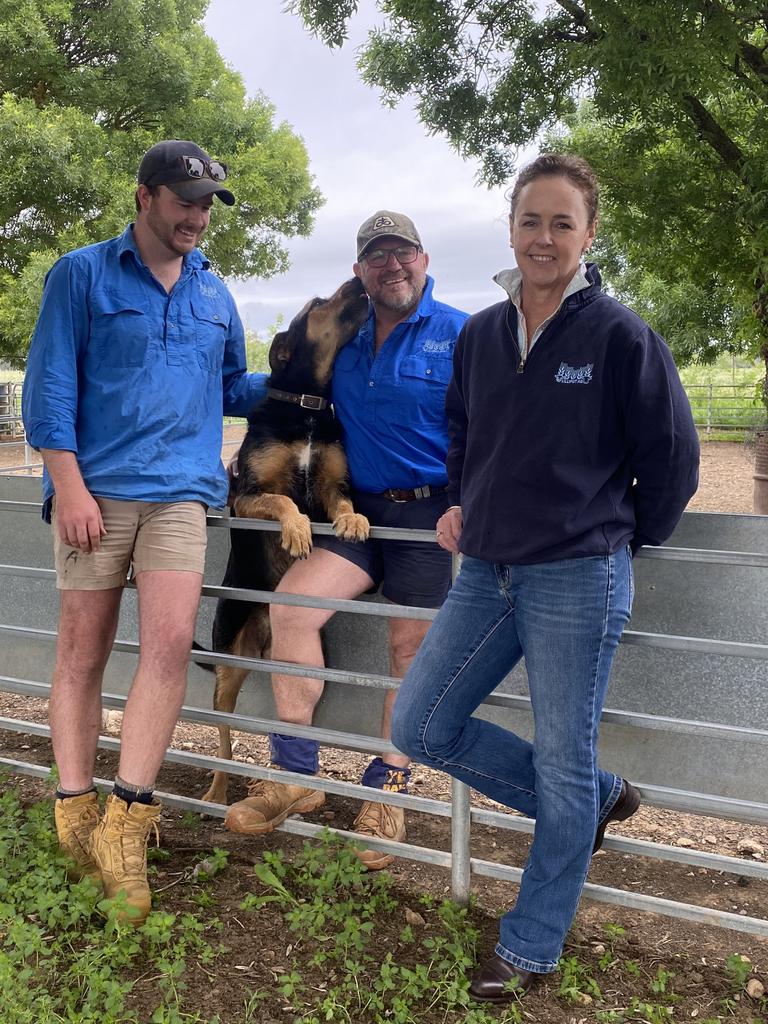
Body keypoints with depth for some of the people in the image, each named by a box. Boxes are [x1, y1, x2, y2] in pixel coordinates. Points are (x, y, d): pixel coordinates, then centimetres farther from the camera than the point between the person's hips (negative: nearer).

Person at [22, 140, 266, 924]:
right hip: (96, 489, -2)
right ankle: (75, 817, 14)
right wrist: (69, 487, -11)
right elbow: (50, 385, -2)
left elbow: (232, 389, 29)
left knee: (170, 641, -13)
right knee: (82, 652, 2)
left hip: (179, 490, 3)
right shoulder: (82, 274, 6)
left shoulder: (214, 295, 19)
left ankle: (124, 822, -6)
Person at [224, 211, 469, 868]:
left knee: (412, 647, -1)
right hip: (361, 511, 4)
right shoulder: (345, 339, 13)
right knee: (292, 603, -15)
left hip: (432, 514, -4)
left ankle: (386, 792, 18)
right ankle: (296, 774, -3)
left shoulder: (459, 335, -2)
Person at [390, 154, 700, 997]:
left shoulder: (619, 334, -9)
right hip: (486, 573, 7)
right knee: (419, 726, 9)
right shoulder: (479, 335, 7)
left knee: (563, 768, 4)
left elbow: (672, 455, -2)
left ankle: (530, 950, 25)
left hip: (579, 581, -6)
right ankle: (597, 800, 25)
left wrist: (621, 540, 5)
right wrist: (461, 505, 11)